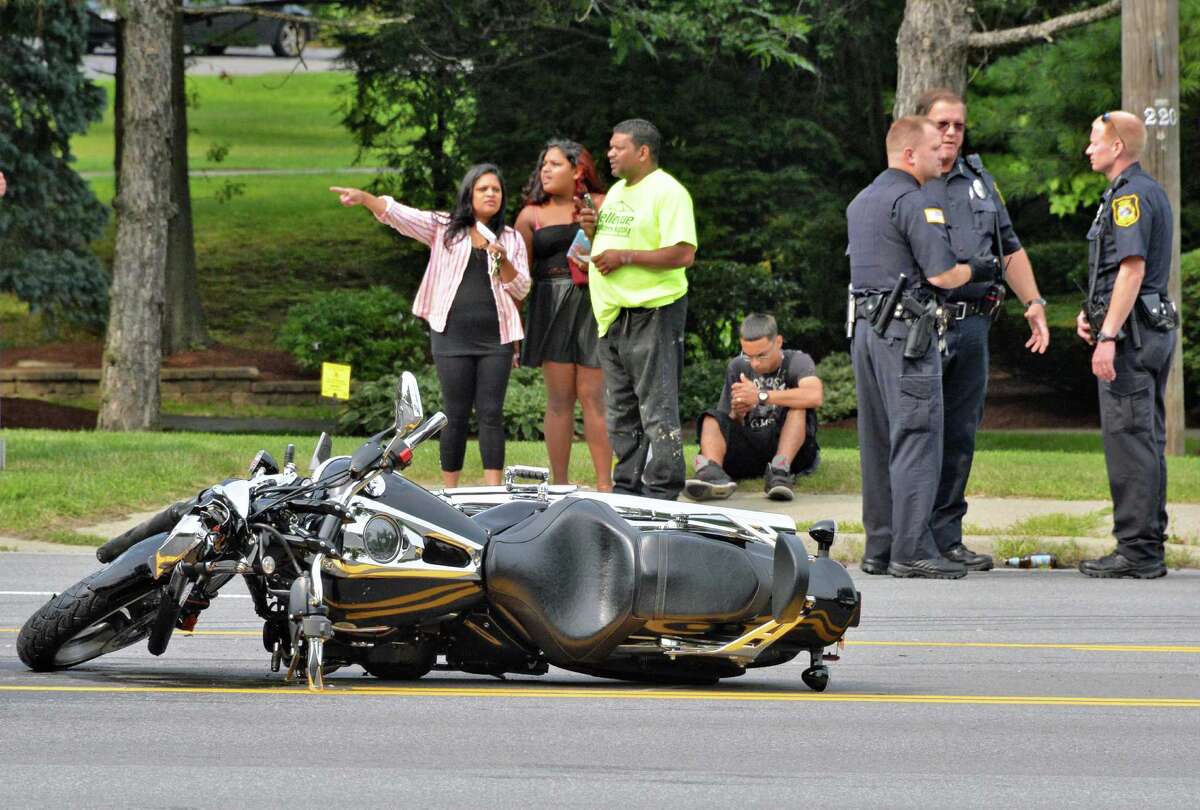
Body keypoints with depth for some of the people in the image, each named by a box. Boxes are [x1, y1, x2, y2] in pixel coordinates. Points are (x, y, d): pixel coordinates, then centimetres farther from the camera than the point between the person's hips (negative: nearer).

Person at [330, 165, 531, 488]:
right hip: (453, 336, -1)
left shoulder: (511, 239, 11)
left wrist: (503, 260, -11)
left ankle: (495, 493, -3)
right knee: (456, 415, 1)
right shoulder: (444, 228, 7)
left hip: (496, 339, 1)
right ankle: (449, 493, 6)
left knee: (491, 413, -2)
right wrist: (364, 198, -20)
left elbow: (520, 289, 8)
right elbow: (399, 215, -5)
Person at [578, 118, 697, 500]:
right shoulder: (617, 191, 18)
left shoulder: (667, 192, -11)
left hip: (653, 313, -9)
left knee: (657, 411, -7)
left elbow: (683, 254, -20)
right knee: (621, 412, 13)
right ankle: (627, 487, 19)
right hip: (613, 313, 9)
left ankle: (661, 493, -6)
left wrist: (625, 257, -19)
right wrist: (593, 231, 7)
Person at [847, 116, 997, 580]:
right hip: (905, 331, -9)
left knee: (878, 443, 11)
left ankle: (880, 549, 13)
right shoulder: (914, 202, -12)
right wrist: (978, 270, 2)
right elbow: (942, 274, -17)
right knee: (916, 439, -8)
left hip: (864, 327, 9)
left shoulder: (861, 202, 18)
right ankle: (912, 551, -12)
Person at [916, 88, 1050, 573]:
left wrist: (1034, 302, 14)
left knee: (960, 436, 5)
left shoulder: (980, 183, 18)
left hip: (971, 327, 5)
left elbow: (1010, 250, 24)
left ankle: (945, 537, 10)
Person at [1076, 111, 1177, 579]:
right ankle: (1149, 547, 15)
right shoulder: (1150, 192, 20)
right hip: (1155, 328, 11)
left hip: (1131, 331, -11)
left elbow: (1132, 268, -22)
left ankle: (1136, 552, -11)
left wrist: (1108, 336, -24)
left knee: (1129, 440, -10)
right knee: (1147, 441, 12)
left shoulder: (1129, 196, -14)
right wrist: (1093, 313, 17)